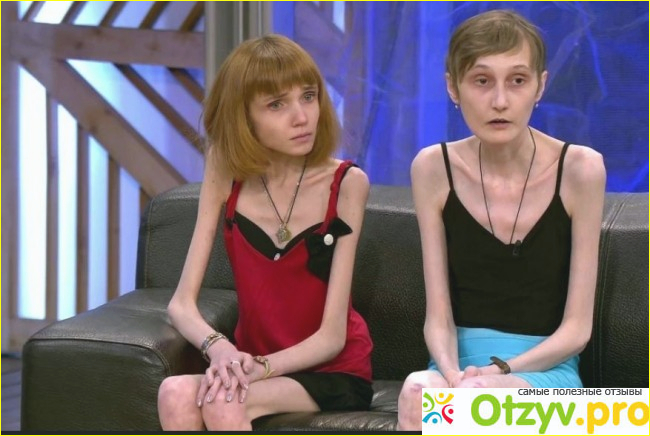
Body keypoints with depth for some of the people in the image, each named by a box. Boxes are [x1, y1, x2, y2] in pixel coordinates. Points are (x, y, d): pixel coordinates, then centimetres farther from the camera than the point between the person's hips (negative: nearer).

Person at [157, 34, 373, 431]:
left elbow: (331, 335, -14)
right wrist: (220, 349, -27)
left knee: (223, 404, -32)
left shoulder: (346, 184, -12)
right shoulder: (226, 174, -3)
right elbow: (182, 304, -7)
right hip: (256, 367, 3)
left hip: (335, 373, -3)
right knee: (177, 394, -30)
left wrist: (259, 367, -29)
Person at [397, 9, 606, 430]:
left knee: (479, 396, -37)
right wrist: (452, 372, -23)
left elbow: (576, 328, -6)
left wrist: (501, 371, -21)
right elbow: (438, 315, -1)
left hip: (546, 371, -2)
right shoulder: (434, 169, -1)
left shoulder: (579, 168, -8)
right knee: (419, 392, -35)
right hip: (461, 367, 2)